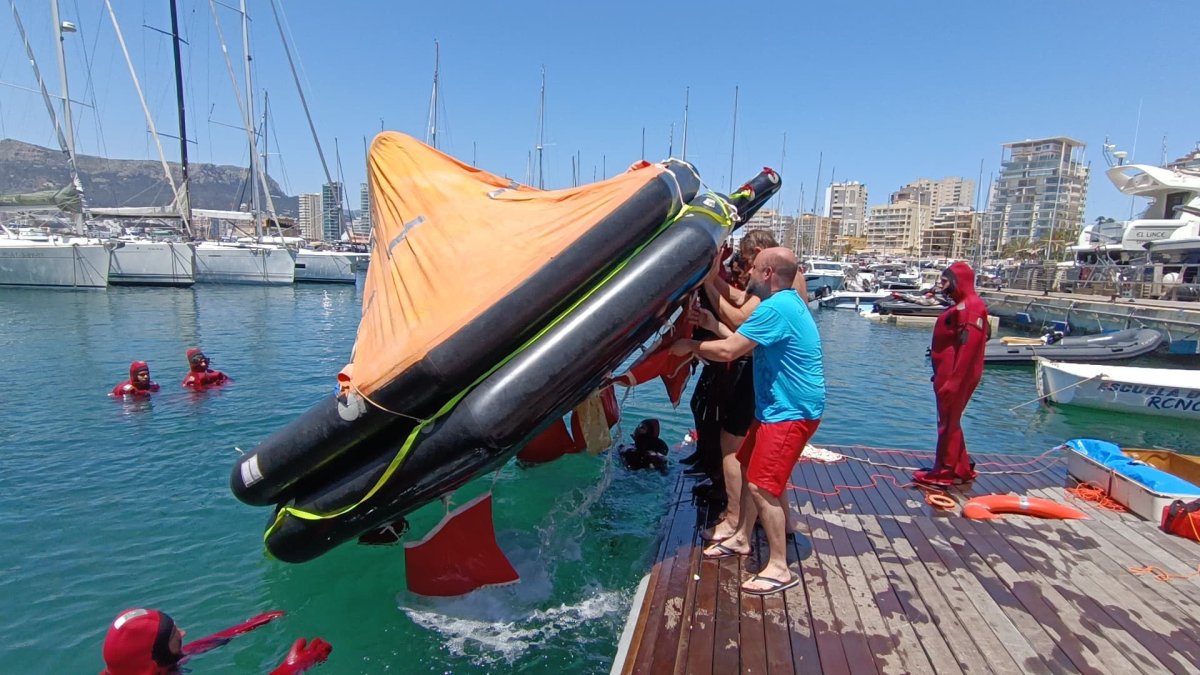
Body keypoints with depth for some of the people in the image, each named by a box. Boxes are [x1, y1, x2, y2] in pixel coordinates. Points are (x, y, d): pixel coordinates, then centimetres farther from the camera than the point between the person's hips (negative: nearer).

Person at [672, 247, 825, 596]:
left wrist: (690, 345, -11)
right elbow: (744, 336, 18)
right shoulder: (786, 301, 12)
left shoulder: (775, 308, -22)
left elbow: (728, 350, -26)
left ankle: (779, 568, 3)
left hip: (792, 411, -11)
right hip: (778, 407, 11)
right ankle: (741, 538, 33)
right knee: (749, 468, 18)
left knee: (762, 485, -9)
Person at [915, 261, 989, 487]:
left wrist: (953, 382, -24)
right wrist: (942, 375, 20)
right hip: (949, 374, 10)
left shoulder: (971, 306, -17)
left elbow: (968, 347, -23)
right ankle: (960, 469, 27)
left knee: (948, 422, -1)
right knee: (950, 421, 17)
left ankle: (945, 472, 9)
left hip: (956, 376, -10)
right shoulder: (962, 305, 15)